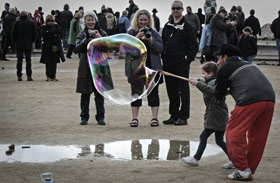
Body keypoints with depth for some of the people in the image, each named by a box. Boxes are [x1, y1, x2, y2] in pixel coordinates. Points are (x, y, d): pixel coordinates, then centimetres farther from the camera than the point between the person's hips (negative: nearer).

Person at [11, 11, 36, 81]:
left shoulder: (17, 23, -4)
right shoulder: (31, 23, 0)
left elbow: (13, 34, -2)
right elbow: (34, 34, 3)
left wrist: (16, 41, 11)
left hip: (19, 44, -1)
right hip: (28, 45, 1)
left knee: (19, 60, 4)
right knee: (28, 60, 2)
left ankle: (19, 76, 3)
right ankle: (29, 76, -2)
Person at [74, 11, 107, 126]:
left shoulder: (102, 33, 6)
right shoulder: (82, 35, 5)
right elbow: (77, 49, -10)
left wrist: (100, 38, -18)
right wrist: (89, 39, -22)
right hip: (86, 68, 0)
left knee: (99, 93, 2)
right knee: (85, 93, 3)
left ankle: (100, 117, 10)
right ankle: (84, 117, 11)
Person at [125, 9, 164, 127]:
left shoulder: (154, 33, 6)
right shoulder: (131, 33, 5)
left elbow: (160, 48, -2)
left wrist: (151, 40, -17)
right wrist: (137, 37, -19)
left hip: (152, 67, 0)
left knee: (153, 93, 1)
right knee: (136, 92, 5)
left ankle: (154, 118, 6)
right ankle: (134, 118, 11)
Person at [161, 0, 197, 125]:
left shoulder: (187, 27, -2)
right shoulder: (167, 26, 14)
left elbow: (192, 45, -5)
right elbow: (163, 43, 18)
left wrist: (188, 59, -13)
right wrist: (163, 58, 8)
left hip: (182, 64, -6)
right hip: (168, 64, 6)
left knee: (183, 90, -1)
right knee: (171, 91, 9)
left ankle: (183, 117, 3)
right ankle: (174, 115, 17)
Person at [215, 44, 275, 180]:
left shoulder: (225, 69, 11)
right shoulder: (248, 64, 32)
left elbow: (218, 94, 15)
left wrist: (218, 97, 37)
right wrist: (230, 91, 42)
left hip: (250, 101, -7)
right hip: (270, 99, 7)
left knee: (234, 133, 4)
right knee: (257, 136, 14)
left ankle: (243, 170, 1)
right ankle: (250, 171, 20)